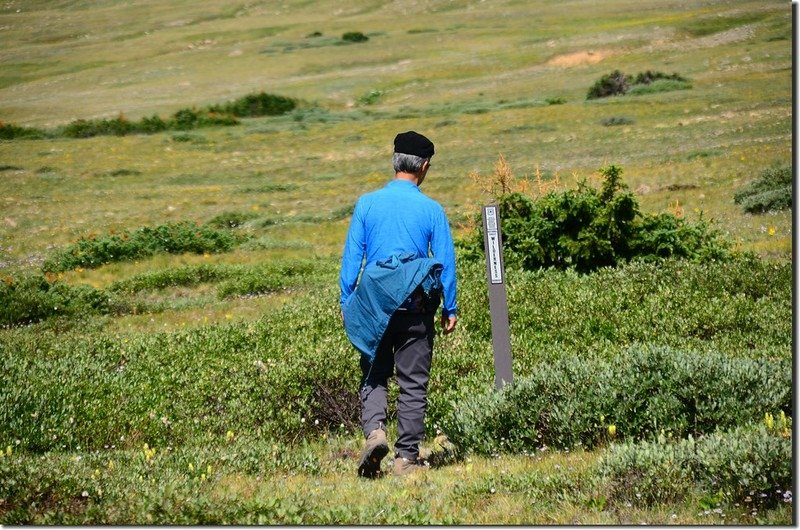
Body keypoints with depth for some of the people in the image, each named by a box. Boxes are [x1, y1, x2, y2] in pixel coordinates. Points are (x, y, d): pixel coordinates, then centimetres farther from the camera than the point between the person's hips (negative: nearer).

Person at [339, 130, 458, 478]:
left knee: (374, 376, 12)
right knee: (413, 382, 6)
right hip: (416, 304, -1)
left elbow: (351, 256, 1)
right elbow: (446, 262, 1)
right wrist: (450, 309, 8)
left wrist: (346, 302, 8)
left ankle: (374, 430, -13)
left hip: (373, 302, 1)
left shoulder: (367, 204, 0)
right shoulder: (432, 210, -2)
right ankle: (406, 457, 6)